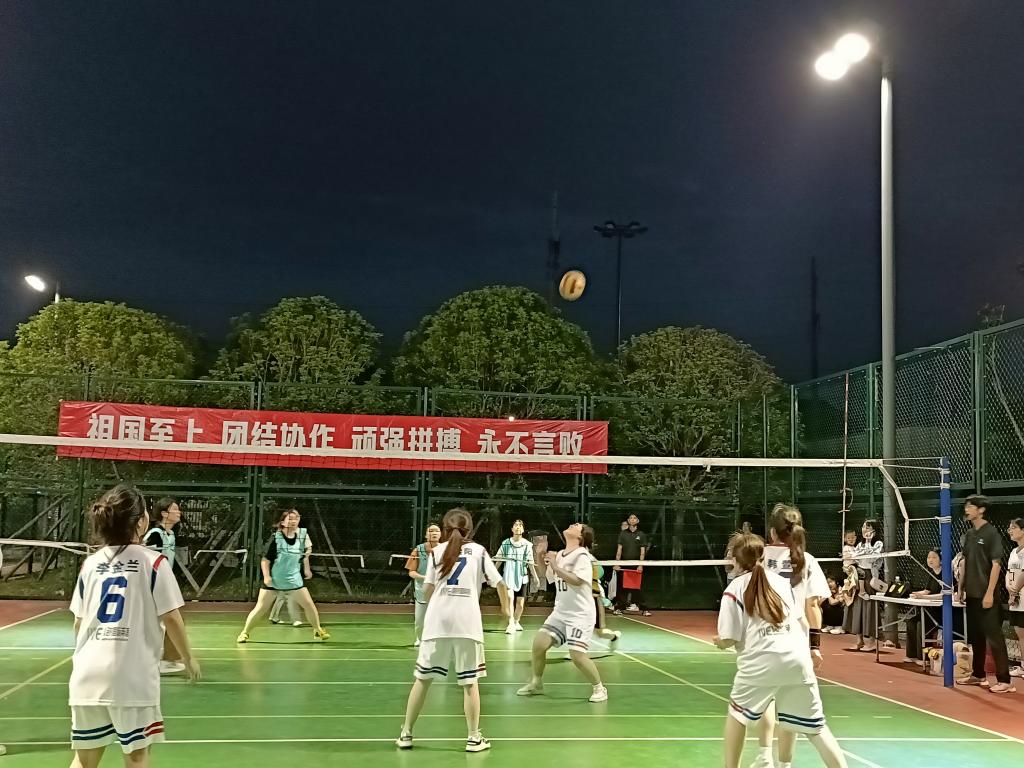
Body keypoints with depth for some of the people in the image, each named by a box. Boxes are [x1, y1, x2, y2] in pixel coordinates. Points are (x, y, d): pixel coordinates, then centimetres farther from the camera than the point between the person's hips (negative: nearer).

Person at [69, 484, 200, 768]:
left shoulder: (90, 563, 9)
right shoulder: (153, 562, -5)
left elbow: (79, 622, 15)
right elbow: (170, 618, -6)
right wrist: (189, 658, 8)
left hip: (86, 675, 4)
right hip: (132, 675, -4)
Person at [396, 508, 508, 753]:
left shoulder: (437, 551, 12)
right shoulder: (478, 550, 11)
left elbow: (427, 590, 7)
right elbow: (500, 584, 7)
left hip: (437, 621, 1)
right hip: (467, 622, -1)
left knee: (423, 678, 9)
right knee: (469, 681, 5)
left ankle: (406, 733, 15)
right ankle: (474, 738, 7)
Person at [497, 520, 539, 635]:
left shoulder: (527, 544, 0)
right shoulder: (505, 543, 0)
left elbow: (530, 563, 4)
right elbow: (499, 560, 6)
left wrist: (535, 577, 1)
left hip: (522, 577, 2)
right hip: (508, 576, -2)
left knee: (520, 603, 8)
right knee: (509, 597, -21)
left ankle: (516, 622, 30)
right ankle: (511, 624, -23)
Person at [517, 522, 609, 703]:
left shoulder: (582, 555, -13)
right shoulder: (560, 555, 8)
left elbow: (577, 580, -26)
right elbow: (550, 578, 21)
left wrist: (555, 566, -22)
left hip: (581, 614, -7)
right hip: (560, 612, 7)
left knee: (577, 654, -16)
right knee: (539, 643, -3)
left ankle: (599, 688, 5)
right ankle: (536, 683, 17)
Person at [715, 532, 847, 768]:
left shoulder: (735, 589, 3)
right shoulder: (781, 580, 16)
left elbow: (729, 639, -2)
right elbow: (803, 622, 19)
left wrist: (718, 641, 20)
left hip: (761, 661, -3)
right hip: (797, 659, 3)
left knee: (738, 712, 21)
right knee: (815, 726, 10)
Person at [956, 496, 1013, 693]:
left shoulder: (991, 533, -11)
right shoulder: (969, 534, 11)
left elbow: (996, 564, -15)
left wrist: (989, 593, -19)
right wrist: (962, 587, 14)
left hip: (986, 595, -7)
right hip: (972, 594, 7)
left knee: (994, 637, -5)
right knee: (975, 636, 14)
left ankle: (1004, 680, -1)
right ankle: (978, 675, 25)